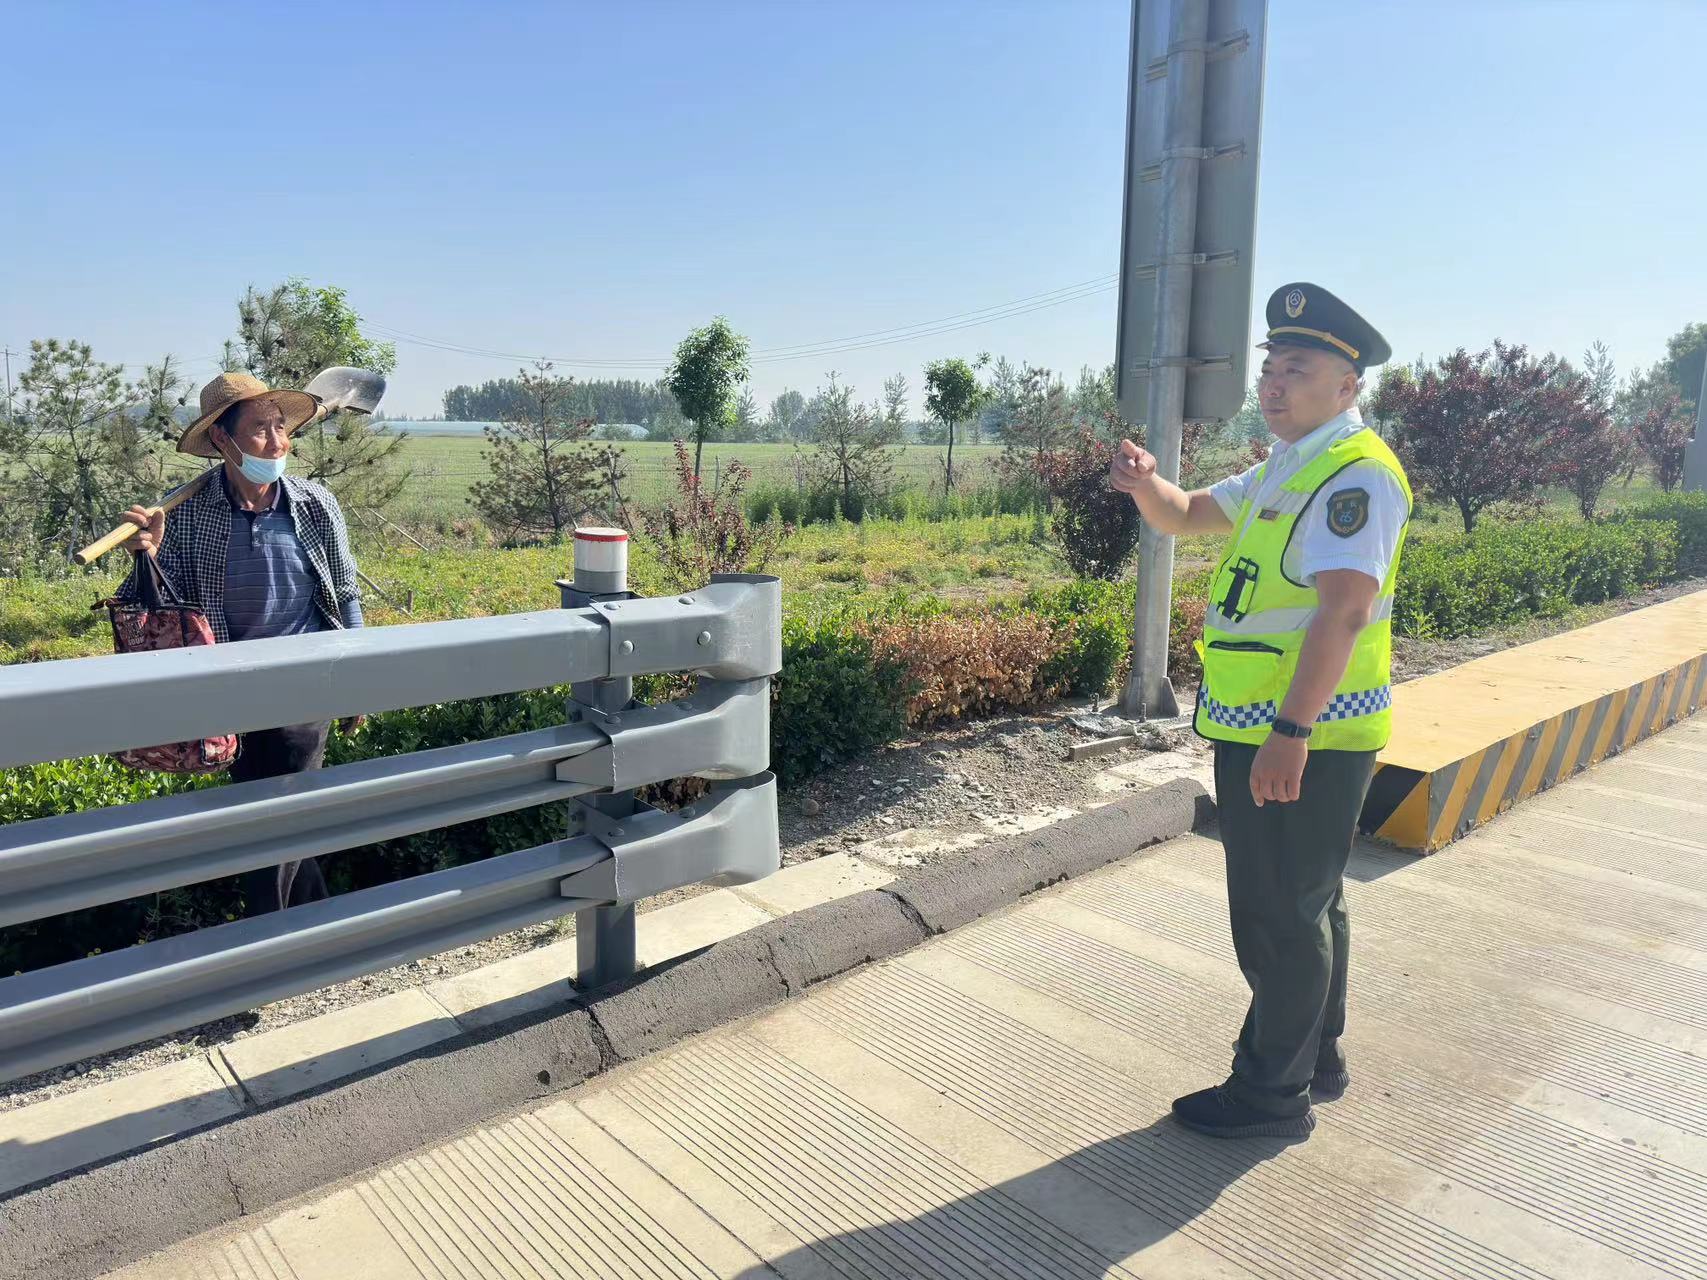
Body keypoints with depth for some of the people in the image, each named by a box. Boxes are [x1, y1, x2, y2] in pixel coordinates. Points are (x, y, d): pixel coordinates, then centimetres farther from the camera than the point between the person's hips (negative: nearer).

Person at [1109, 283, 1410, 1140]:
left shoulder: (1355, 475, -16)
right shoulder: (1284, 470, 16)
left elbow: (1342, 611, -26)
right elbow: (1187, 516, 22)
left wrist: (1289, 732, -31)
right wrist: (1145, 484, -1)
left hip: (1304, 739, -10)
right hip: (1264, 731, 10)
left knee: (1280, 912, 1)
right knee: (1305, 901, 21)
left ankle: (1273, 1094, 16)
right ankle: (1313, 1058, 38)